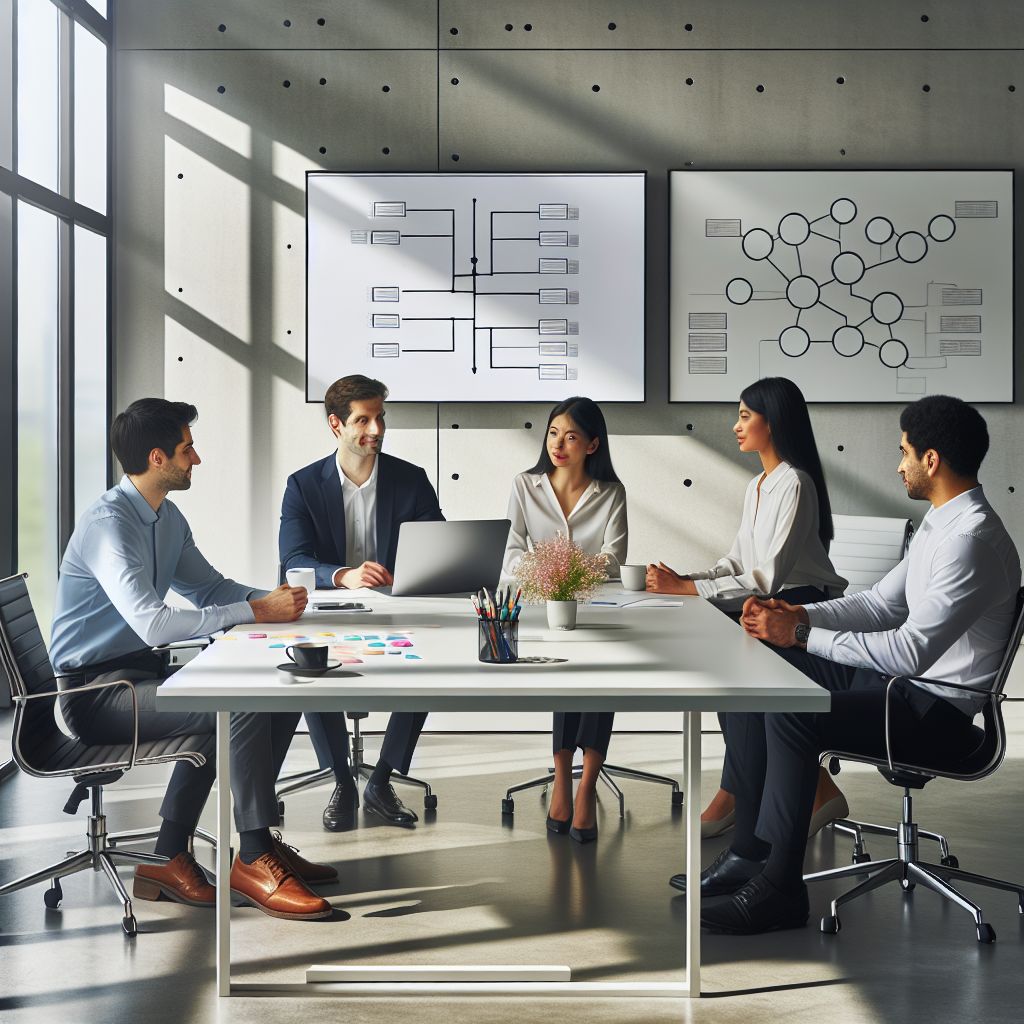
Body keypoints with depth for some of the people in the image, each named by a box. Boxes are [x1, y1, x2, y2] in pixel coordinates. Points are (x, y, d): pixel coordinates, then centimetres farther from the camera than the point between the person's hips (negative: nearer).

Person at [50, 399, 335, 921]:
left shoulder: (167, 518, 10)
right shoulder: (108, 524, -20)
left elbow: (210, 588, 20)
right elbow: (153, 622, -31)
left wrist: (271, 598, -1)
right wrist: (256, 611, -26)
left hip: (144, 671, 10)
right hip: (97, 689, -10)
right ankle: (254, 859, -10)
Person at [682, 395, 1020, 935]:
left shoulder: (973, 540, -22)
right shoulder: (940, 521, 11)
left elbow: (911, 651, -27)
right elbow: (883, 602, 16)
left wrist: (803, 636, -22)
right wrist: (802, 614, 0)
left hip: (935, 709, -10)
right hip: (895, 677, 10)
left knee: (790, 716, -29)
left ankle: (779, 889, -16)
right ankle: (750, 850, 6)